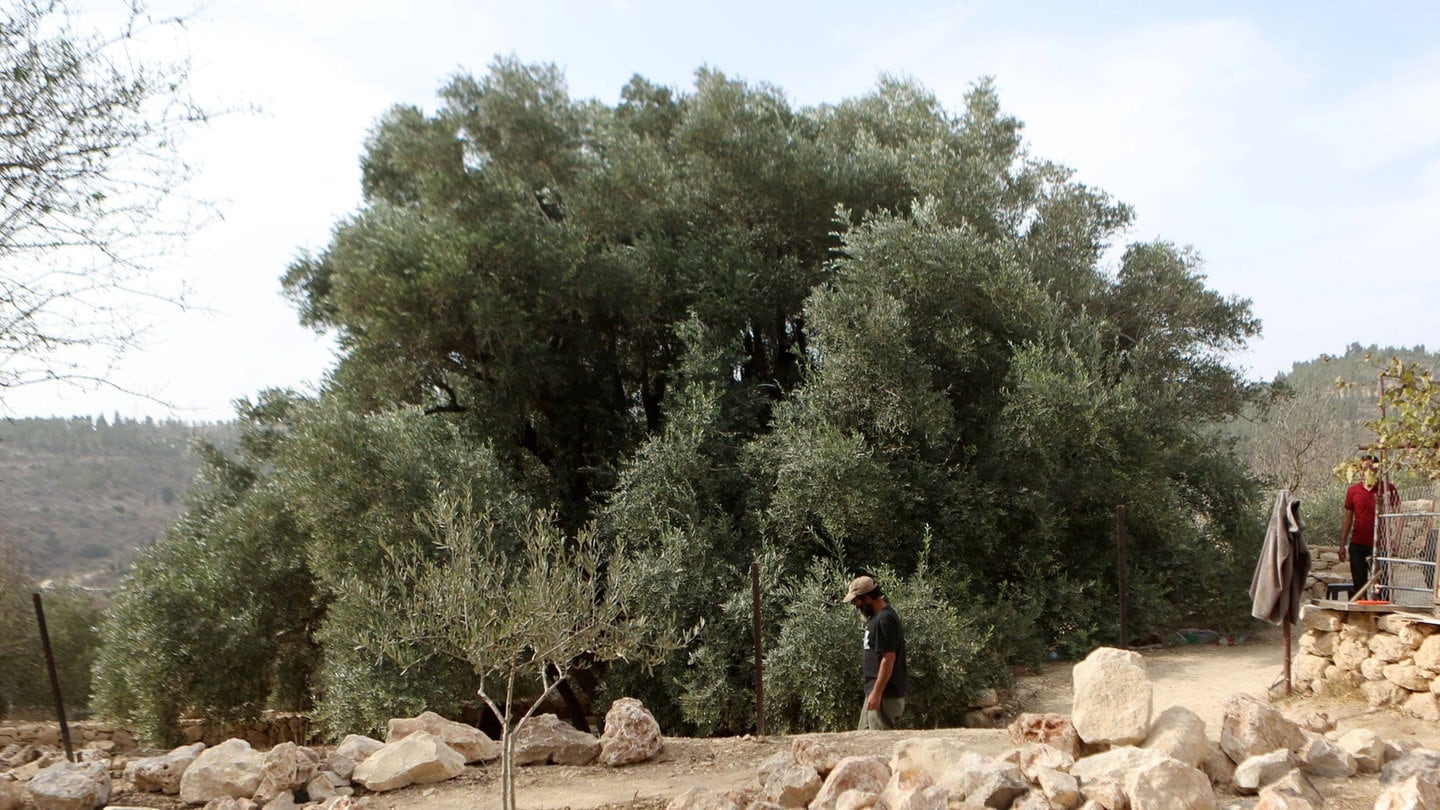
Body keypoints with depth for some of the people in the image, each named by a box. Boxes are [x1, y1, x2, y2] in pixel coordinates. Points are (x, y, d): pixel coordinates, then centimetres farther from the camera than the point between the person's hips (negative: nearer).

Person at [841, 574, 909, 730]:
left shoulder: (884, 620, -20)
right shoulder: (877, 616, 12)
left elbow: (889, 658, -24)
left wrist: (877, 692, -23)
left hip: (886, 693, -11)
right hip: (875, 690, 11)